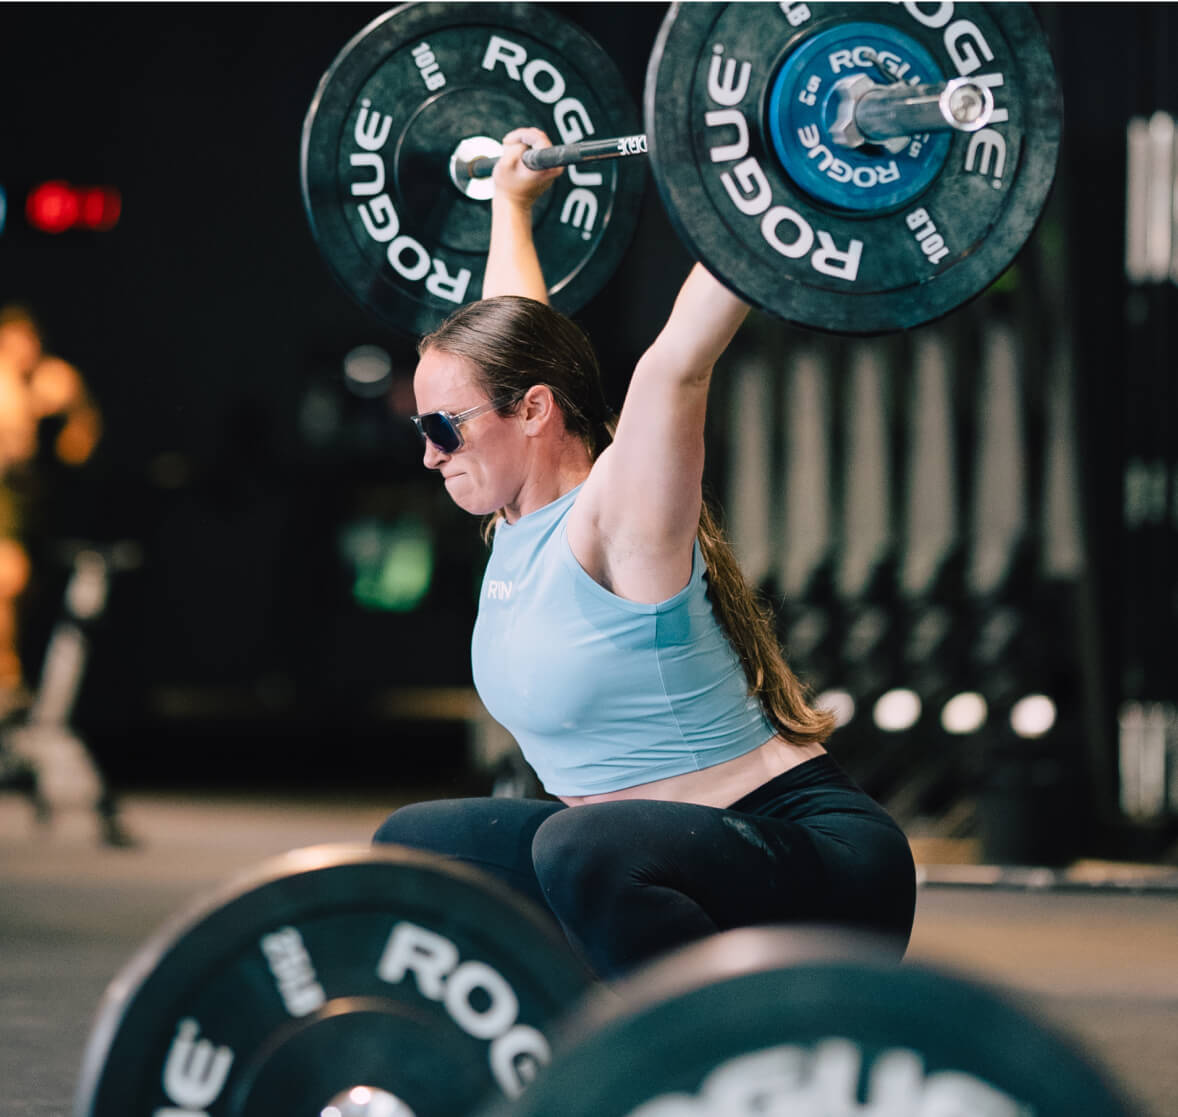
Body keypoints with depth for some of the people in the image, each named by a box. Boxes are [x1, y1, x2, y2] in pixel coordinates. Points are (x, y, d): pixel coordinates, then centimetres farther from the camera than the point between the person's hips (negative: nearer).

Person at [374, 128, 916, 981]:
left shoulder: (613, 527, -16)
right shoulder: (524, 521, 6)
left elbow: (677, 362, -30)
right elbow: (512, 330, 21)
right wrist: (512, 200, 33)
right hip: (673, 856, 10)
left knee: (585, 850, -38)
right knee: (416, 848, 14)